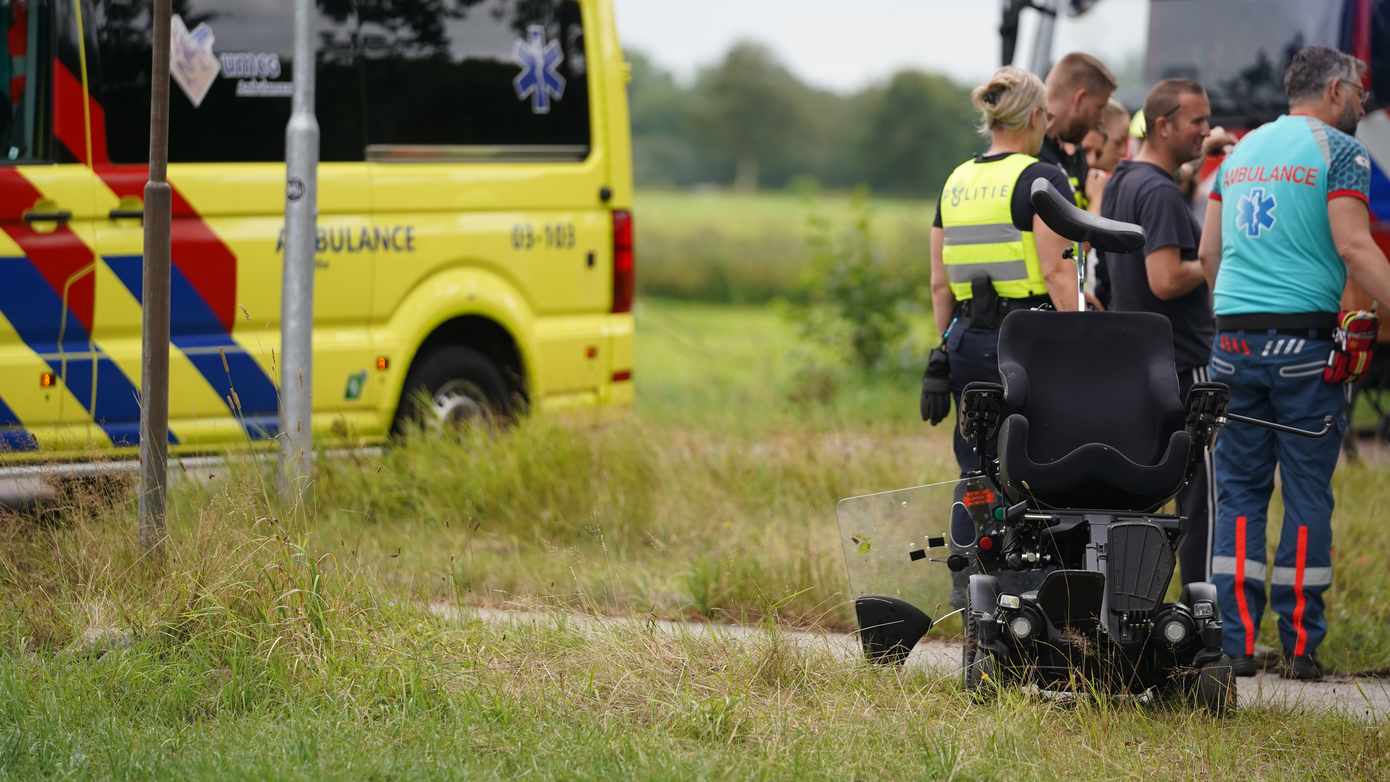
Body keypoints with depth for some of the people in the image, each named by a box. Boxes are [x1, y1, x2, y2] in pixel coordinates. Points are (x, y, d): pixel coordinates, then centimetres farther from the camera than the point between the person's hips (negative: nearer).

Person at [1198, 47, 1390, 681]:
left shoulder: (1241, 152, 16)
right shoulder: (1338, 151, -3)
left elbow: (1208, 253, 18)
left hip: (1233, 341, 5)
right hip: (1304, 340, -5)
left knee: (1239, 492, 8)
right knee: (1308, 495, 1)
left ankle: (1235, 642, 2)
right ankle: (1300, 644, 1)